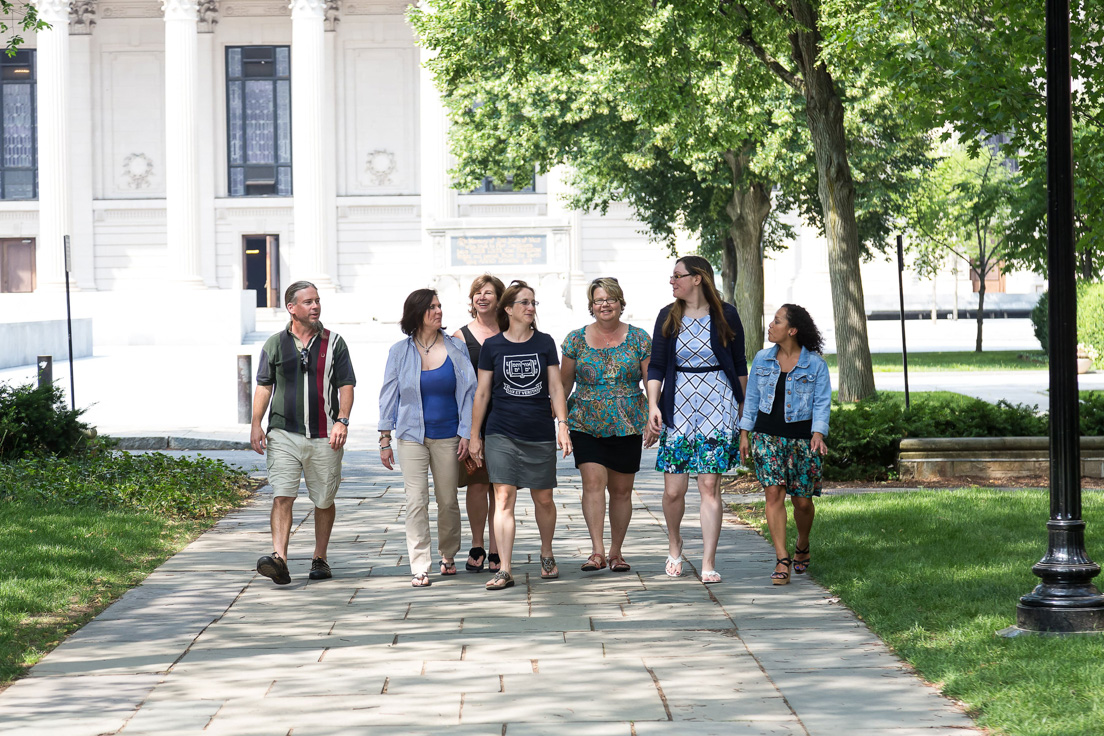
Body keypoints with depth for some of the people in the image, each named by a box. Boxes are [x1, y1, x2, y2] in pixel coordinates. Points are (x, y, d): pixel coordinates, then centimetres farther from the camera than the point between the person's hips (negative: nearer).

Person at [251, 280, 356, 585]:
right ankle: (279, 559, -23)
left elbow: (346, 385, 4)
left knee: (324, 501, 8)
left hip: (324, 437, 1)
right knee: (282, 496, -14)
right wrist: (256, 424, 0)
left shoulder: (333, 343, 6)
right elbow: (264, 386, 10)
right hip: (284, 434, -1)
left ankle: (319, 558, 23)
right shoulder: (275, 344, 7)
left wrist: (342, 421, -10)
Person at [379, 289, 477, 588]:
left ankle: (448, 555, 30)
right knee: (416, 500, -8)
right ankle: (419, 568, -8)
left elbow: (468, 392, 4)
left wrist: (466, 434, -2)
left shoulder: (456, 348, 3)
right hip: (412, 436, -1)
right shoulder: (400, 351, 2)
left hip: (447, 436, 1)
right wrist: (385, 439, 2)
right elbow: (389, 395, 5)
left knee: (447, 500, 7)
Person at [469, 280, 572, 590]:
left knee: (543, 499, 8)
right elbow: (482, 393, 6)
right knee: (504, 498, -9)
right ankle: (504, 571, -9)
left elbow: (556, 388, 6)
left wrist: (563, 425, -3)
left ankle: (546, 555, 33)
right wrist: (474, 435, 5)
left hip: (540, 434, 2)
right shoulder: (492, 346, 3)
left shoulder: (545, 343, 6)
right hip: (501, 434, -1)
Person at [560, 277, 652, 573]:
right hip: (586, 424, 0)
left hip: (628, 426, 0)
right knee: (593, 482, -16)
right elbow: (564, 382, 10)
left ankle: (616, 551, 17)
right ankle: (597, 551, -19)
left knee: (622, 490, 5)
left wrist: (653, 420, -3)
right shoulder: (576, 339, 4)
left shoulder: (639, 339, 3)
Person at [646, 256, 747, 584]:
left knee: (709, 485, -7)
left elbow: (739, 365, 8)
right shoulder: (668, 317, 6)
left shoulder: (725, 315, 0)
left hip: (717, 407, -2)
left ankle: (708, 563, -3)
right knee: (673, 489, 0)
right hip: (678, 407, 2)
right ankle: (674, 545, 28)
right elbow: (656, 366, 7)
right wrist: (653, 405, -5)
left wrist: (744, 406, 9)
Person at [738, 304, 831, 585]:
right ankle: (782, 560, -11)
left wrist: (818, 433, -18)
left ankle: (802, 547, 30)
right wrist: (744, 433, 10)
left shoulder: (815, 365, -2)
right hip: (768, 435, 2)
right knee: (774, 492, -11)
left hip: (802, 439, -2)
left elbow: (822, 403, -3)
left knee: (802, 500, 1)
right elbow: (752, 398, 13)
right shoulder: (762, 359, 7)